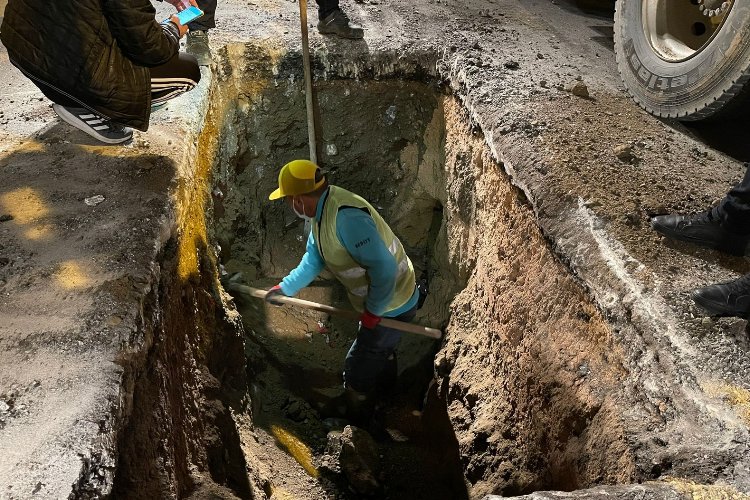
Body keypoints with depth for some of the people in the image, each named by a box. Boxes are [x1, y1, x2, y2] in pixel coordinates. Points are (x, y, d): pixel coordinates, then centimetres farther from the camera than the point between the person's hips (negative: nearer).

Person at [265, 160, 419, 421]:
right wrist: (285, 288, 13)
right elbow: (314, 258, 11)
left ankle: (356, 426, 34)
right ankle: (384, 390, 63)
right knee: (380, 350, 35)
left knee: (357, 368, 8)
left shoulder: (346, 217, -36)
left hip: (389, 307, -9)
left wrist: (373, 311, -23)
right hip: (379, 301, 9)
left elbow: (384, 268, -35)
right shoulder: (322, 210, -3)